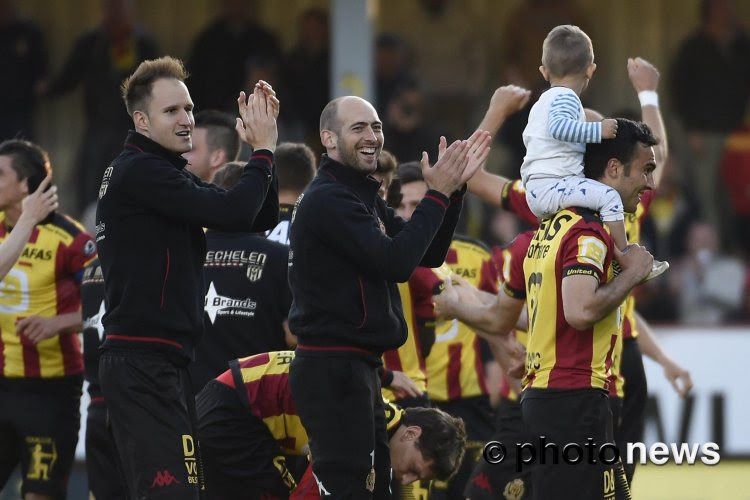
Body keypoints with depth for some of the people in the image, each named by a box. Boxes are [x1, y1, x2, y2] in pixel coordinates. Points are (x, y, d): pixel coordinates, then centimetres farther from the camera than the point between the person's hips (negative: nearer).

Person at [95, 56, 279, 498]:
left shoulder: (167, 173, 20)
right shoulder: (139, 171, -11)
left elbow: (261, 217, 15)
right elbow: (234, 213, -20)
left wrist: (262, 145, 4)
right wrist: (263, 150, -7)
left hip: (162, 362, 10)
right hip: (143, 362, -10)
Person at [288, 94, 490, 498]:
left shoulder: (362, 197, 17)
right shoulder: (327, 200, -15)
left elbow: (429, 254, 14)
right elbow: (395, 263, -22)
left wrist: (453, 188, 3)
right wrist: (437, 195, -15)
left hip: (357, 369, 11)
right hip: (333, 372, -11)